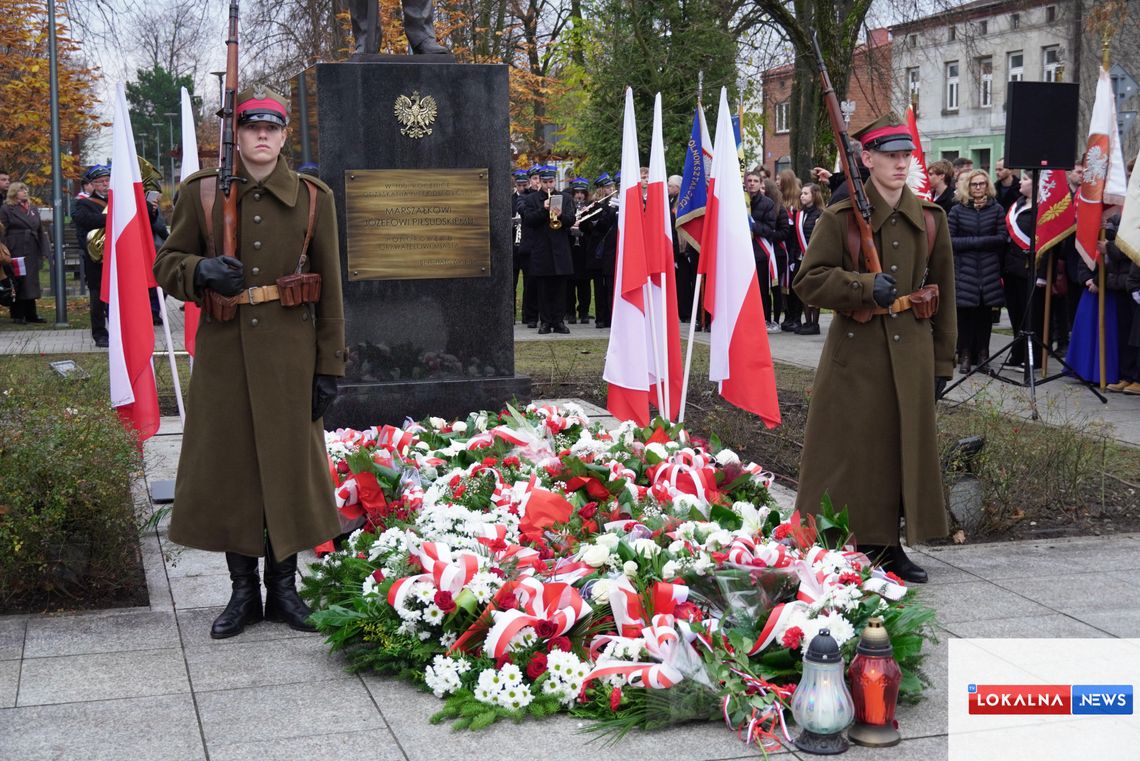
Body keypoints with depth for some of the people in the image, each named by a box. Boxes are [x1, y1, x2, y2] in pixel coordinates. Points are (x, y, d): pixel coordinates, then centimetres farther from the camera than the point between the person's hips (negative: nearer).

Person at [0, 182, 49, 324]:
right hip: (16, 252, -5)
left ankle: (31, 314, 15)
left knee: (31, 284, 8)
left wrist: (45, 251, 5)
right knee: (17, 284, -2)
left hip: (32, 253, 5)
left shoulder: (32, 210, 16)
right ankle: (17, 315, 4)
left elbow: (41, 232, 15)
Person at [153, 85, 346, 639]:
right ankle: (243, 590, 18)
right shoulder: (201, 193, 1)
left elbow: (330, 289, 2)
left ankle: (283, 587, 19)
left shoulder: (313, 198, 2)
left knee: (290, 464, 5)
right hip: (224, 352, 0)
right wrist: (202, 272, -18)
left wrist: (328, 367, -1)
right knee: (228, 465, 4)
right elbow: (167, 265, 6)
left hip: (289, 352, 0)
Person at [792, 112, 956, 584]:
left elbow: (943, 294, 13)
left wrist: (942, 361, 11)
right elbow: (809, 281, -8)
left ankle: (887, 546, 21)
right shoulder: (841, 218, -4)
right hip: (856, 354, -4)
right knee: (852, 452, -1)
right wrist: (866, 285, -22)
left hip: (911, 353, 4)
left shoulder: (929, 219, 8)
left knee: (904, 448, 8)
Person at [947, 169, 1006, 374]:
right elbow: (949, 240, -4)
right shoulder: (957, 211, 4)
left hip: (989, 271, 1)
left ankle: (982, 355, 11)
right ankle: (965, 356, 4)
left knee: (985, 314, 3)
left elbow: (1002, 238, -1)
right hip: (964, 270, -1)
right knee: (965, 313, -3)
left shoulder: (997, 209, 6)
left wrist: (973, 241, -9)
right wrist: (981, 242, -9)